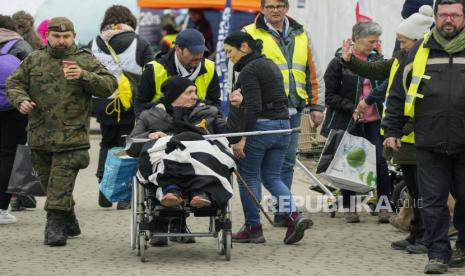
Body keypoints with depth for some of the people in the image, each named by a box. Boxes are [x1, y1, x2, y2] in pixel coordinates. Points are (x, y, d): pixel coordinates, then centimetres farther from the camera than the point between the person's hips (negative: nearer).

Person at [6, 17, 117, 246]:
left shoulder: (85, 61, 2)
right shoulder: (34, 60, 11)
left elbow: (109, 86, -5)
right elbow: (14, 83, 13)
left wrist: (83, 76, -22)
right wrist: (20, 100, -9)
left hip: (71, 138, -4)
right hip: (39, 136, 4)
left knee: (60, 186, -12)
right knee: (48, 182, 14)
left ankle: (55, 226, -10)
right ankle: (69, 224, 29)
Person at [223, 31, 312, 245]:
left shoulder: (249, 70, -13)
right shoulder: (270, 65, 16)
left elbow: (252, 107, -21)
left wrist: (241, 137, -20)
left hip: (259, 128, -9)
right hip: (282, 124, 9)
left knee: (249, 177, 4)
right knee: (272, 177, 11)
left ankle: (253, 228, 7)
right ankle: (294, 216, -7)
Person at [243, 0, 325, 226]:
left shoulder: (301, 36, 16)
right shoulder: (250, 35, 1)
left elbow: (314, 74, 19)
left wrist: (317, 105, 14)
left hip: (292, 112, 4)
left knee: (287, 164, 7)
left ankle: (283, 213, 13)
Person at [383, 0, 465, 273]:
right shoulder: (420, 51, 7)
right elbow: (398, 94, 11)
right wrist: (392, 130, 7)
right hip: (430, 144, 1)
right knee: (433, 201, 2)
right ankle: (438, 254, 11)